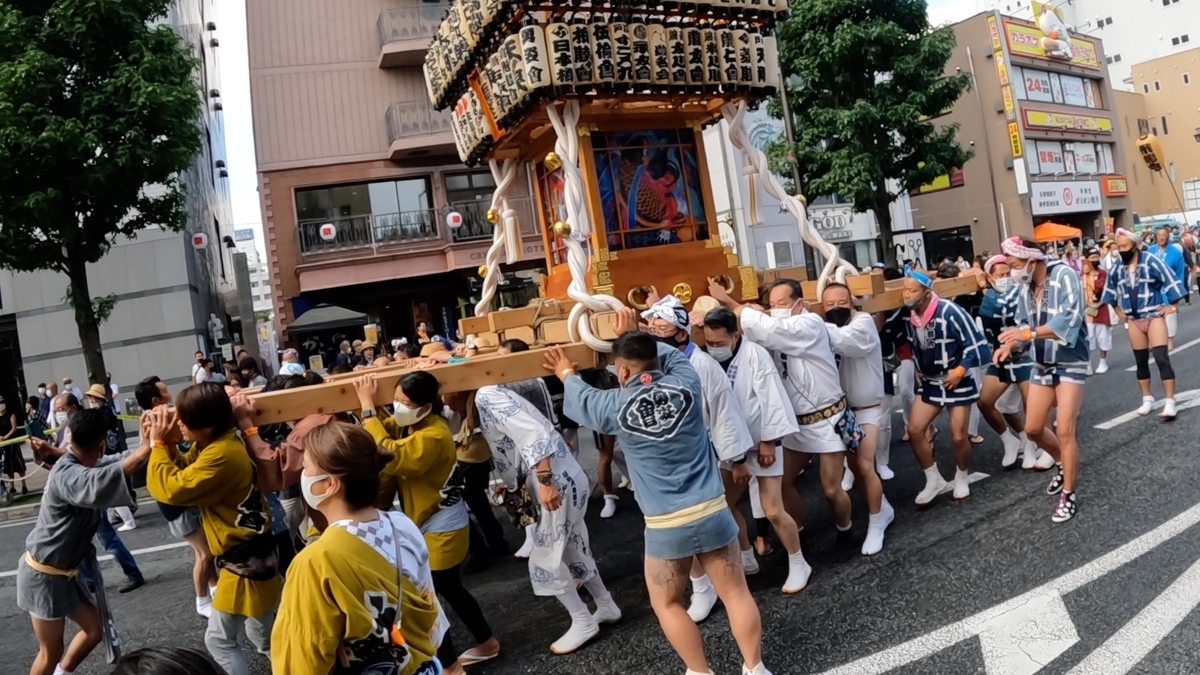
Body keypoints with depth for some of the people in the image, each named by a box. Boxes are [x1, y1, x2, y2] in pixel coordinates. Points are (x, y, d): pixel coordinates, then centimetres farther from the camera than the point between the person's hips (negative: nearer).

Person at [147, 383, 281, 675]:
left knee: (219, 639, 3)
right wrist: (165, 444, -4)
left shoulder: (221, 455, -27)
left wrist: (158, 445, -15)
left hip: (244, 559, -10)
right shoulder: (215, 444, 5)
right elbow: (185, 471, 12)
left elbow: (173, 489, -26)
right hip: (250, 553, 10)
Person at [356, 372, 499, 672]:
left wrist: (368, 406, -37)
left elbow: (390, 456, -40)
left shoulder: (433, 436, -28)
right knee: (451, 590, 22)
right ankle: (487, 643, 40)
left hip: (441, 531, -10)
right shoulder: (407, 424, 1)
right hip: (429, 527, 10)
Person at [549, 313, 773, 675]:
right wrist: (635, 337, 27)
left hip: (666, 525, -2)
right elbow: (672, 355, 17)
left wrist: (567, 375, 33)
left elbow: (581, 400, 13)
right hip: (713, 511, 3)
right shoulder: (686, 383, -7)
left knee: (666, 604, 19)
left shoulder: (616, 407, -9)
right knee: (736, 592, 15)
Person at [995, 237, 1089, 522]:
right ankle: (1065, 464, 40)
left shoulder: (1064, 275, -18)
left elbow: (1069, 320, -29)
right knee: (1033, 428, 11)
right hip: (1042, 364, 7)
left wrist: (1030, 333, -39)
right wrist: (1010, 345, -14)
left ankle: (1068, 497, 8)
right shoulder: (1025, 286, 0)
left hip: (1071, 363, -6)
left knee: (1065, 431, -7)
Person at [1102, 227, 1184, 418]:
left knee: (1162, 358, -11)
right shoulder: (1117, 269, 2)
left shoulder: (1151, 261, -13)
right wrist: (1118, 310, 15)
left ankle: (1169, 402, -10)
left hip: (1154, 317, -5)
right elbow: (1110, 290, 18)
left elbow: (1170, 281, -10)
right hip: (1134, 321, 5)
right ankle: (1147, 400, 22)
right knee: (1141, 361, 11)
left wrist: (1172, 306, -7)